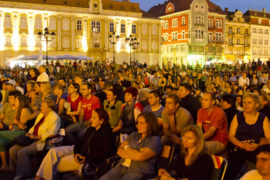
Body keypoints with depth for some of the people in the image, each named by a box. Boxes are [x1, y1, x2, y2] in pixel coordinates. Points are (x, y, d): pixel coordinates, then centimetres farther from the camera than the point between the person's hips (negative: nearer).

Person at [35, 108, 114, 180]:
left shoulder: (106, 133, -15)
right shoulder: (90, 128, 5)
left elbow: (106, 153, -15)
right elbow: (80, 141, 9)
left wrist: (87, 158, -17)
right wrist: (76, 152, -11)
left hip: (89, 156, -7)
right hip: (80, 150, 7)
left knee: (57, 164, -15)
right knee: (53, 151, -11)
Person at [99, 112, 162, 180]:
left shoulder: (155, 140, -3)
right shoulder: (133, 135, 17)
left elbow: (139, 156, -17)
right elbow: (119, 151, 10)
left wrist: (126, 147, 1)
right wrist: (134, 154, -8)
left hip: (138, 172, -6)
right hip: (121, 167, 6)